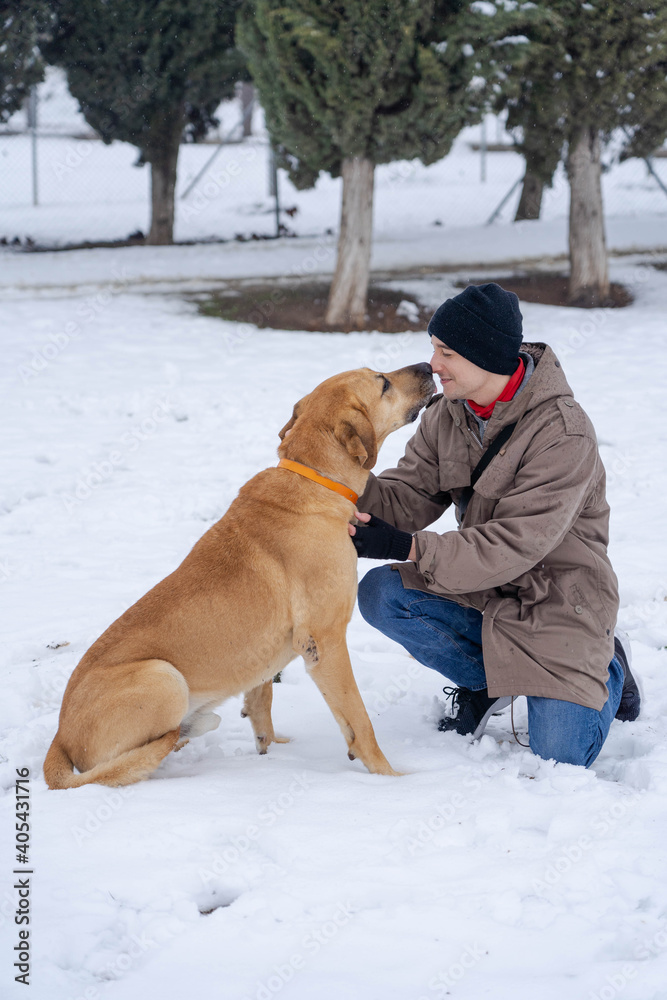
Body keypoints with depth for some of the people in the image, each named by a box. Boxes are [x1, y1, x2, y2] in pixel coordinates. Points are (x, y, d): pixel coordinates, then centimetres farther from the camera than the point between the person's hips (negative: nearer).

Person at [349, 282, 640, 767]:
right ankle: (487, 681, 3)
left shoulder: (564, 432, -24)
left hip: (558, 604, -6)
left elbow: (516, 545, -29)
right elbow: (409, 497, -2)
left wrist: (407, 548, -34)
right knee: (380, 595, -18)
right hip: (483, 594, 6)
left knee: (559, 759, -15)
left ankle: (605, 668, 18)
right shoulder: (447, 415, -1)